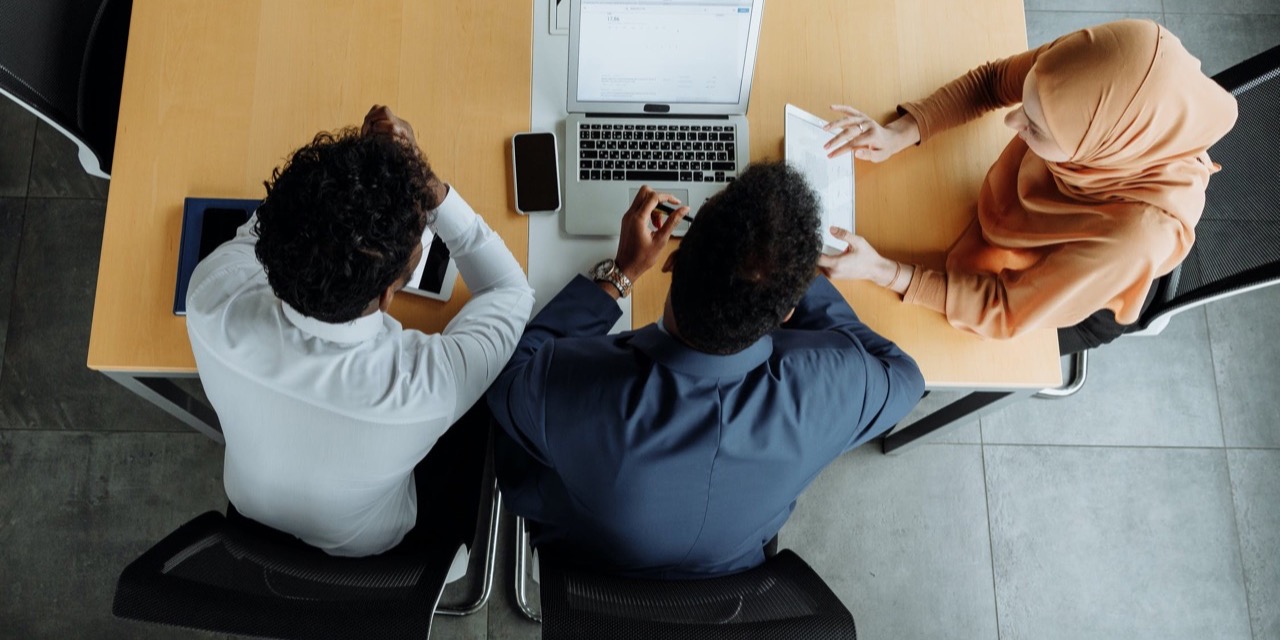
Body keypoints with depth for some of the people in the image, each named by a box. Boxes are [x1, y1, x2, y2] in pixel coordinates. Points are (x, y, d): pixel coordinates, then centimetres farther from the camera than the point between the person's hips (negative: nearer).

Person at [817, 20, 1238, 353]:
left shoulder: (1138, 230, -47)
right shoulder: (1092, 79, -35)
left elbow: (1009, 311, -36)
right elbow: (990, 81, -15)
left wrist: (882, 271, -40)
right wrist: (901, 133, -28)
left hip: (1080, 304, -4)